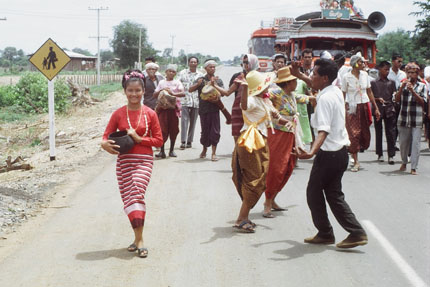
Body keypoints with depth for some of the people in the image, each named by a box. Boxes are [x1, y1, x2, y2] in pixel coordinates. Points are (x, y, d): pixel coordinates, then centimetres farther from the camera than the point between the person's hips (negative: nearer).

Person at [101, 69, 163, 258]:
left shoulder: (150, 114, -1)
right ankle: (138, 238, 14)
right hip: (124, 161, 3)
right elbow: (107, 135, 6)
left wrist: (139, 138, -13)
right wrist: (105, 144, -17)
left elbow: (158, 140, 0)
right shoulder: (118, 114, 3)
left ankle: (138, 239, -15)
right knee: (128, 198, 3)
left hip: (144, 160, -3)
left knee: (137, 194, -18)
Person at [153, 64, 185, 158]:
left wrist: (173, 93, -23)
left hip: (174, 107, 0)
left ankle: (172, 150, 15)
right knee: (163, 128, -7)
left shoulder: (177, 82, 6)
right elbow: (155, 94, 9)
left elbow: (183, 93, -9)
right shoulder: (161, 82, 11)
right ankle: (162, 151, -5)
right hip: (163, 107, 0)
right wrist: (161, 90, -9)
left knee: (173, 129, 4)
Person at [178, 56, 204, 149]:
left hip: (196, 101, 2)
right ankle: (183, 141, -13)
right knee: (184, 120, -11)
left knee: (193, 122, 5)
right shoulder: (182, 73, 7)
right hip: (185, 100, -2)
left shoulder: (200, 75, 11)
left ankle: (189, 141, 14)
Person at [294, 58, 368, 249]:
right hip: (340, 152, 9)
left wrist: (312, 152, -47)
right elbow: (317, 87, 33)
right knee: (334, 194, 13)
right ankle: (357, 232, 7)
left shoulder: (325, 99, -21)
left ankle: (325, 233, 17)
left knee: (314, 193, 8)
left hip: (328, 153, -9)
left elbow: (324, 130, -34)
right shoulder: (336, 92, 7)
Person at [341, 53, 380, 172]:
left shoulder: (365, 75, 6)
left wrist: (376, 108, 11)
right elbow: (343, 95, -3)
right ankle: (356, 162, -2)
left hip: (364, 106, 4)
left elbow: (369, 92, 12)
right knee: (353, 134, -8)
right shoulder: (346, 77, -6)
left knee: (365, 133, 4)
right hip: (352, 107, -4)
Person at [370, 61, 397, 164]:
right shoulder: (374, 83, 6)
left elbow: (394, 95, 9)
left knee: (390, 132, -5)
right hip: (378, 109, -1)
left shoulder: (391, 82, 11)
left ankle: (391, 155, -5)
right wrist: (378, 99, -11)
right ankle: (380, 154, 17)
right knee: (378, 132, 7)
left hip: (389, 109, 1)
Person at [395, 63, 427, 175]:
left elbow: (423, 102, -5)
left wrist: (412, 91, -14)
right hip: (403, 118, 2)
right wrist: (402, 88, -9)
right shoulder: (403, 84, 11)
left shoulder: (422, 86, 5)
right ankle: (404, 162, 30)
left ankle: (413, 168, -4)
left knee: (416, 143, -7)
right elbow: (397, 99, 3)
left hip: (417, 120, -2)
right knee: (403, 142, 9)